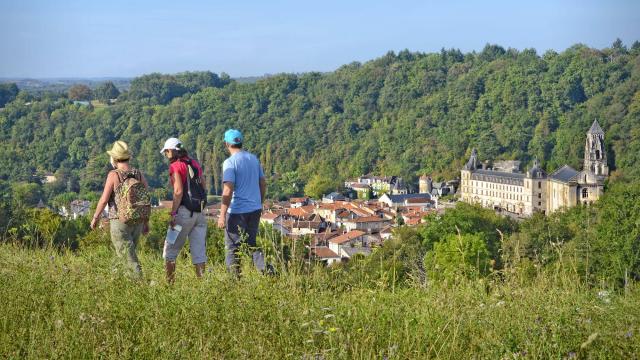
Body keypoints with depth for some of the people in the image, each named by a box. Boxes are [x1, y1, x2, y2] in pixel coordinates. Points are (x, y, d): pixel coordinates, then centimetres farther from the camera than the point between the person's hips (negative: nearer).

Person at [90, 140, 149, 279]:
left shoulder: (114, 175, -13)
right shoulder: (139, 174, 2)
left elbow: (104, 200, -12)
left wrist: (95, 218, 3)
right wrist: (146, 222, 13)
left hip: (120, 222, -5)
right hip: (137, 221, 5)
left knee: (128, 257, -3)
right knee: (128, 253, 20)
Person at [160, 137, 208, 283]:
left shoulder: (175, 166, -7)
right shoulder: (195, 164, 14)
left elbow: (178, 191, -16)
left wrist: (173, 214, -16)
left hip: (184, 211, -6)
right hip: (200, 213, 6)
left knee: (170, 250, 4)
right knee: (199, 253, 6)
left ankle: (169, 283, 3)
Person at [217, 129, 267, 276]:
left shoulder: (230, 162, -12)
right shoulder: (254, 158, 8)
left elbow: (228, 191, -19)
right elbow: (263, 184, 13)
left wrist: (222, 215, -17)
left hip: (237, 211, -6)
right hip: (255, 209, 6)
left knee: (232, 247, 5)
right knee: (251, 243, 17)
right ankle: (264, 268, 0)